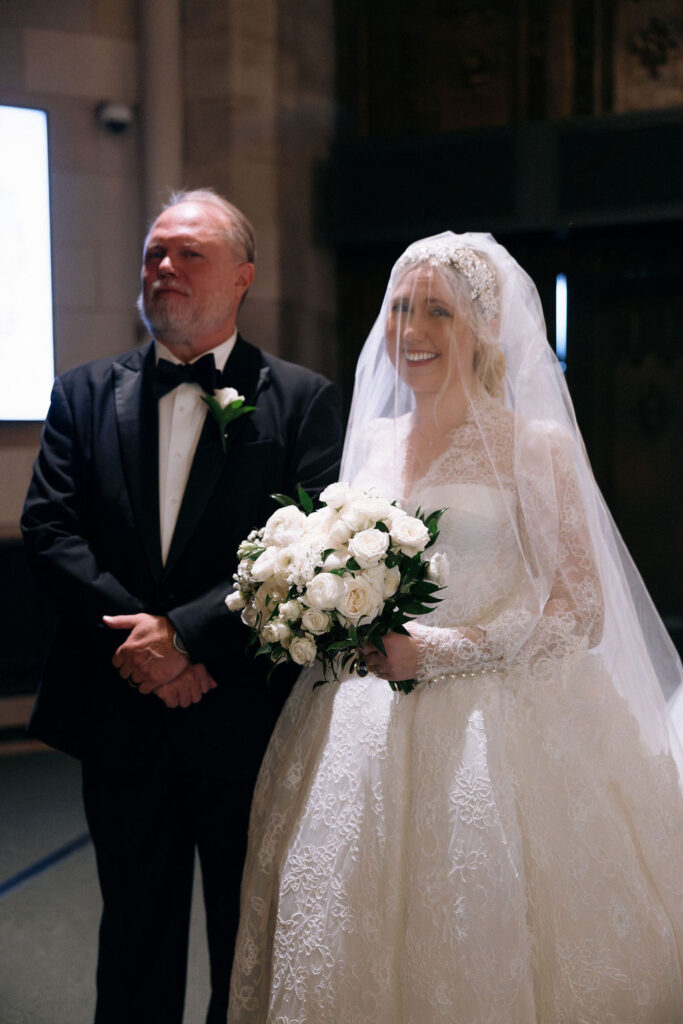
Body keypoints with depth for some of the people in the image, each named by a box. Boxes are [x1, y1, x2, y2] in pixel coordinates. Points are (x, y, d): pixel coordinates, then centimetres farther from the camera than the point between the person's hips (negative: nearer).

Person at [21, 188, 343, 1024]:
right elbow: (49, 530, -3)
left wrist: (185, 631, -20)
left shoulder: (301, 399, -2)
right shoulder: (83, 394, 6)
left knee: (251, 950, 16)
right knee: (135, 932, 19)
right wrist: (135, 635, -16)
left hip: (247, 717, -2)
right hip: (121, 715, 2)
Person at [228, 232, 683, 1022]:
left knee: (480, 951, 3)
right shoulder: (369, 441, 9)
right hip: (366, 727, 5)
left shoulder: (535, 445, -6)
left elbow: (581, 610, -9)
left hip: (497, 730, -4)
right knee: (356, 943, 11)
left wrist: (438, 651, -16)